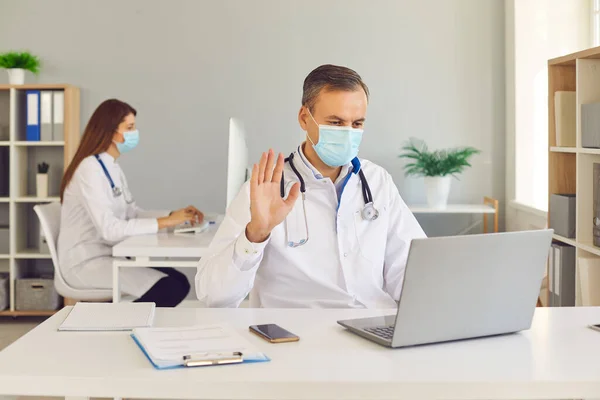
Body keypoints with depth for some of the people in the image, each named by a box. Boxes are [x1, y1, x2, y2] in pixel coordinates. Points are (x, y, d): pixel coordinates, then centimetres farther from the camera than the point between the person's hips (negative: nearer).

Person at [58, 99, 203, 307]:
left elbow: (132, 213, 9)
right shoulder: (90, 168, -18)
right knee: (169, 289, -19)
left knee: (180, 282, -4)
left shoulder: (112, 167, 12)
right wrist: (165, 222, -26)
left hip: (110, 255, 9)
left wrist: (174, 215, -6)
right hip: (85, 263, -9)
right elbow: (109, 229, -26)